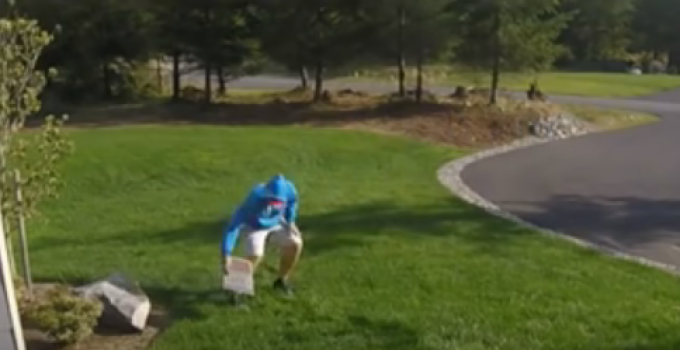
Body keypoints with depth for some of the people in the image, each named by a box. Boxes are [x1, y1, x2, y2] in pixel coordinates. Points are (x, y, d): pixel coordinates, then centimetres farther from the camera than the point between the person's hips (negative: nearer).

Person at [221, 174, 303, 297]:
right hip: (253, 226, -4)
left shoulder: (288, 189, -30)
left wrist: (290, 221, -10)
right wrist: (226, 255, -51)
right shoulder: (254, 201, -41)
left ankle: (282, 280, 10)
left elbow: (292, 201, -3)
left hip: (276, 222, 4)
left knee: (295, 244, -15)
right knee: (255, 254, -30)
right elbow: (232, 227, -44)